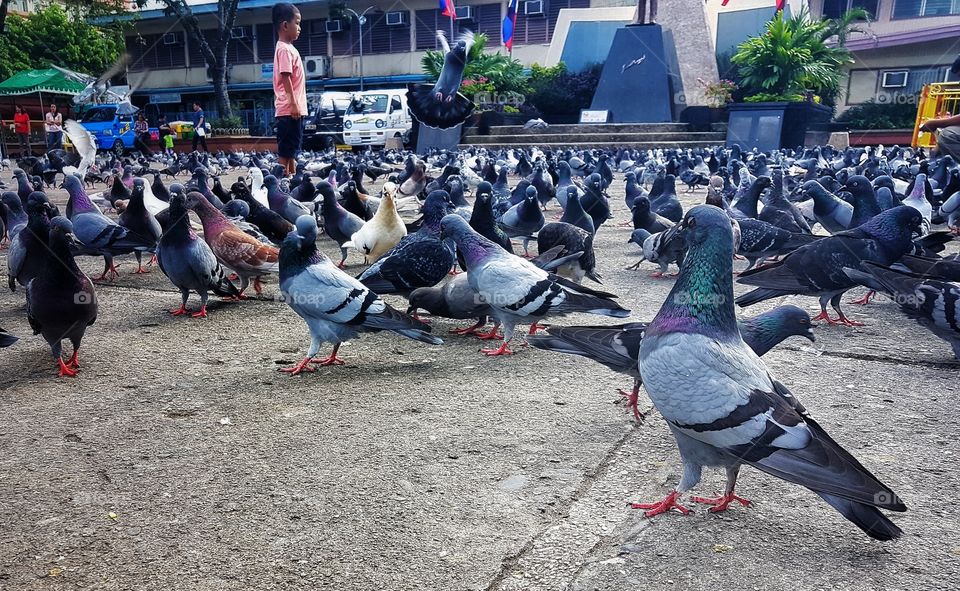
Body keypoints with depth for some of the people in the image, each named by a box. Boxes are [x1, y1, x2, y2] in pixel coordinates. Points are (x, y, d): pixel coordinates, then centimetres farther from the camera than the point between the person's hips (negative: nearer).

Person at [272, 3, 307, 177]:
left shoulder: (288, 48, 19)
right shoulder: (284, 49, -11)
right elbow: (285, 77, -19)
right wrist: (294, 104, -23)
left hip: (294, 109, 10)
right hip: (289, 110, -10)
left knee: (292, 149, 14)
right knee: (285, 150, -7)